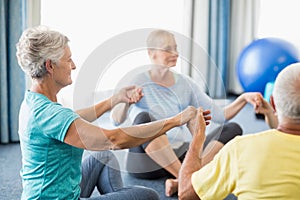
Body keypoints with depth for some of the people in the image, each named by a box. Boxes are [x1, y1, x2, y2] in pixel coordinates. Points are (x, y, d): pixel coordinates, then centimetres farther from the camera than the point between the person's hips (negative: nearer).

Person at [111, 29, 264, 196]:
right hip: (146, 160, -5)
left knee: (233, 129, -12)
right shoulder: (139, 83, -4)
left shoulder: (186, 83, 9)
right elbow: (117, 120, -18)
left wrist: (244, 98, -9)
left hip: (179, 155, 5)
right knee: (144, 118, -34)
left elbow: (219, 115, 6)